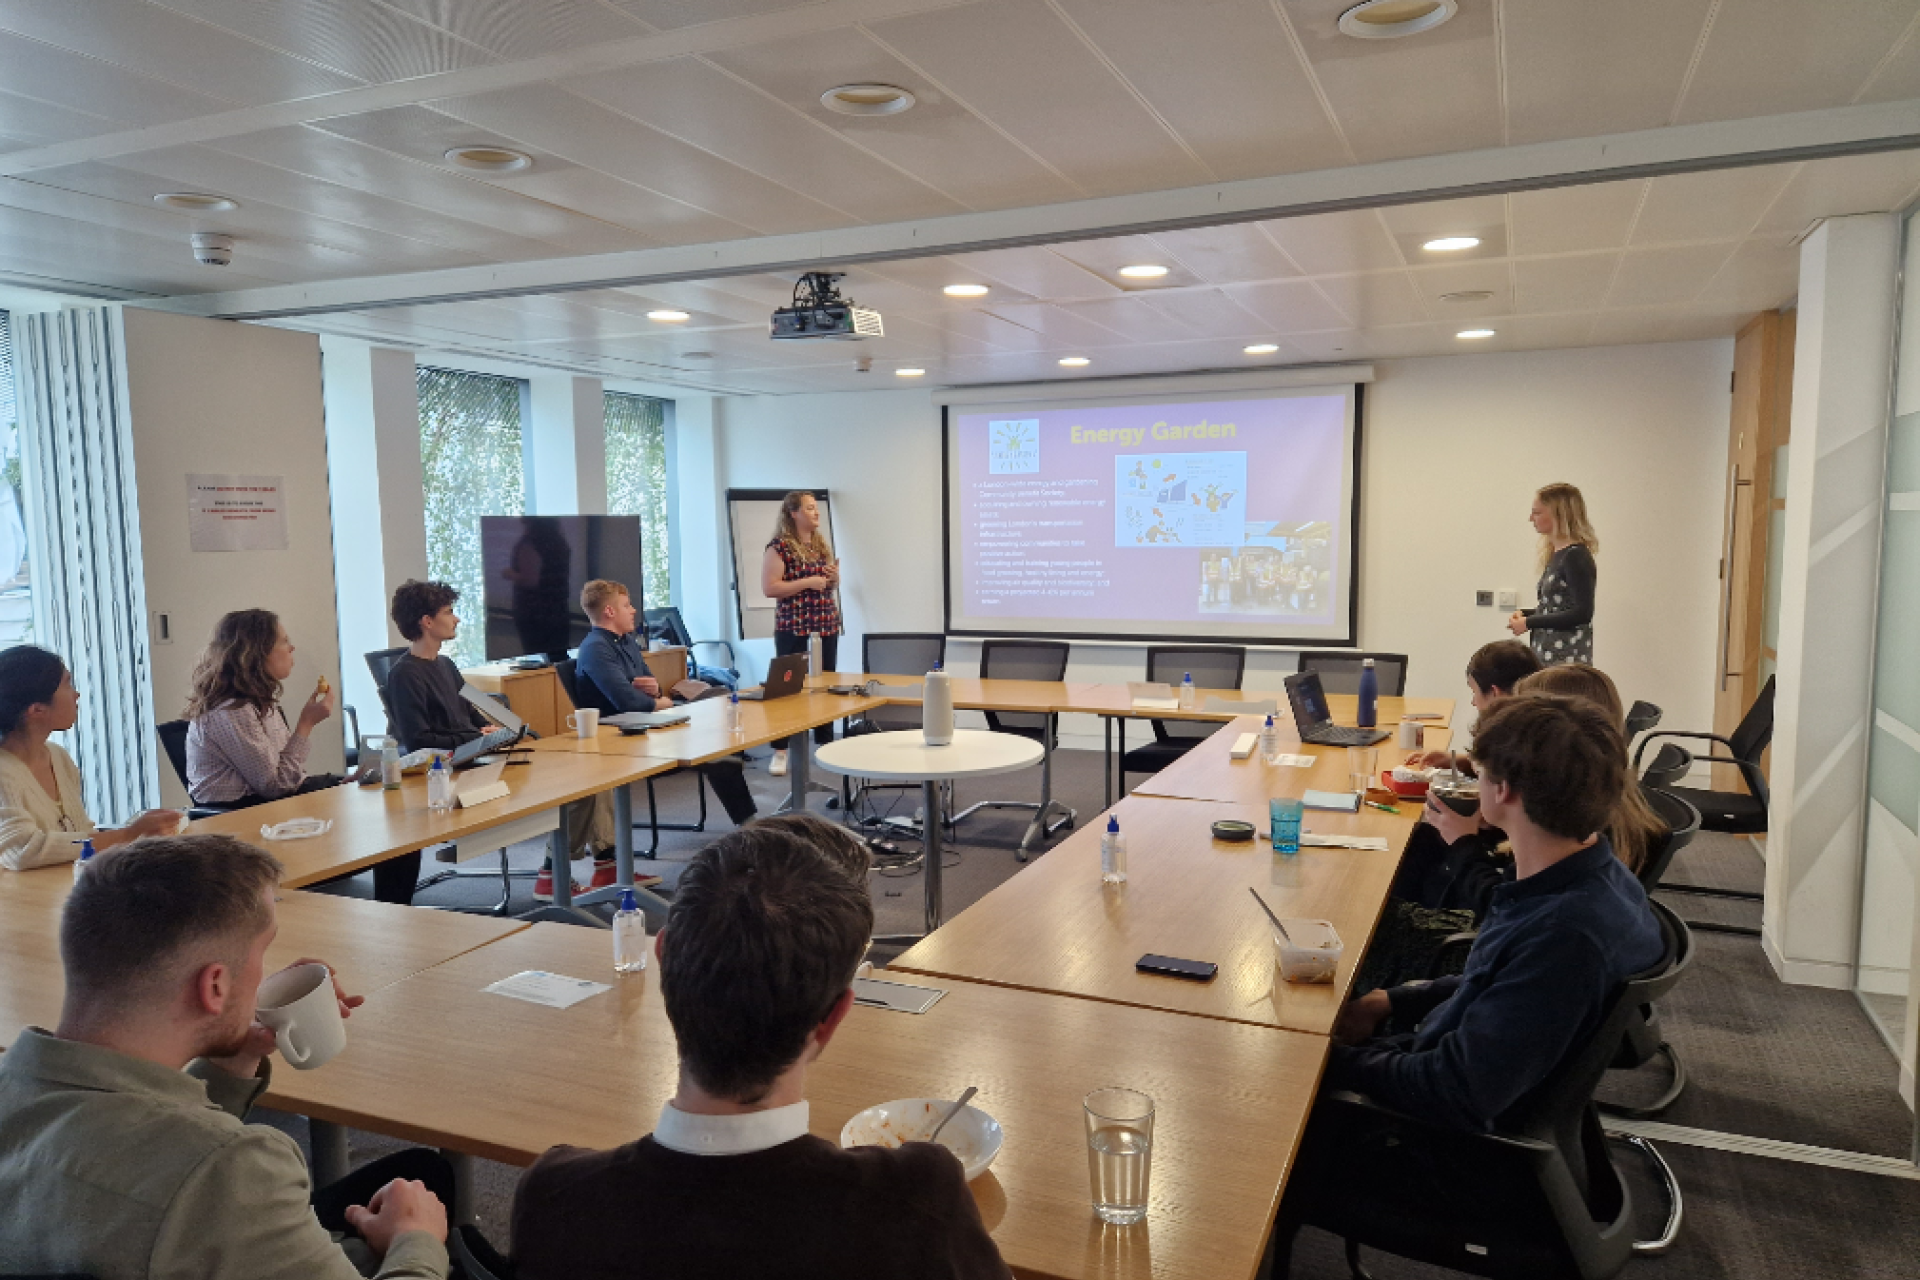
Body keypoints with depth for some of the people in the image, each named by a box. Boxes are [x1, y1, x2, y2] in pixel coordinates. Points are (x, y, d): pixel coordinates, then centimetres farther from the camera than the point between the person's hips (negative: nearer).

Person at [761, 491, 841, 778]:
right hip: (793, 629, -6)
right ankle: (780, 751, 5)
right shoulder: (779, 547, -8)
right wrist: (807, 582, -18)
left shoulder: (822, 544, 13)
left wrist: (834, 577, 1)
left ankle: (826, 745, 22)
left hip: (827, 626, 6)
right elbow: (769, 588, -15)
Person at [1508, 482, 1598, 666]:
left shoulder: (1576, 556, -13)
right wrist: (1526, 614, 5)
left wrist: (1530, 622, -14)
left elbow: (1582, 613, -18)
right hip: (1546, 657, 8)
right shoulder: (1555, 554, 14)